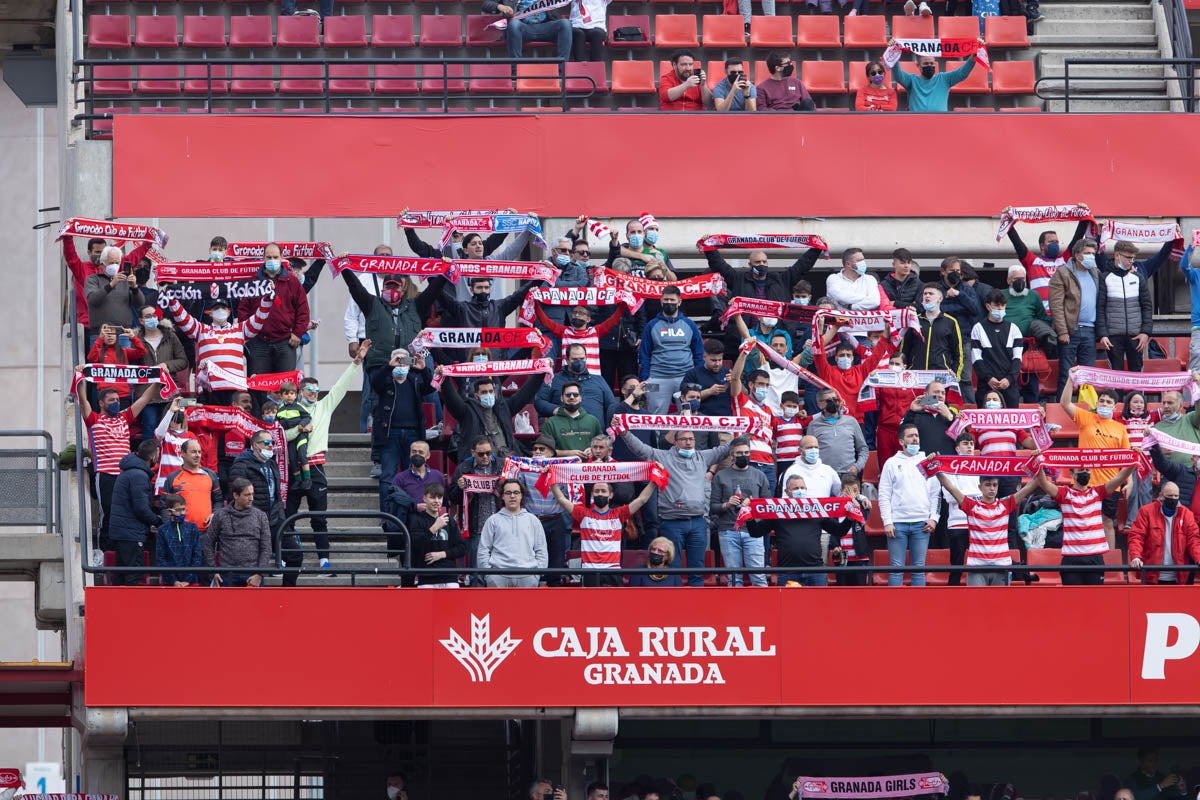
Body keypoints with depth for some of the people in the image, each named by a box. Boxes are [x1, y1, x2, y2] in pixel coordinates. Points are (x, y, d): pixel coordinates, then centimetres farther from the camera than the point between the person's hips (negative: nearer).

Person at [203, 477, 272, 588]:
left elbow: (266, 548, 4)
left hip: (253, 575, 0)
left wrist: (259, 574, -6)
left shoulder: (260, 516, 6)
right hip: (228, 575, 0)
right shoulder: (220, 515, 4)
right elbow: (208, 544, 8)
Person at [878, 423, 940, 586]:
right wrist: (887, 522, -7)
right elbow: (884, 495, 1)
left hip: (922, 524, 2)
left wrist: (933, 518, -1)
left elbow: (935, 493, 10)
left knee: (919, 568, 3)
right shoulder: (892, 463, 5)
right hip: (898, 522, -2)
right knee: (896, 568, -3)